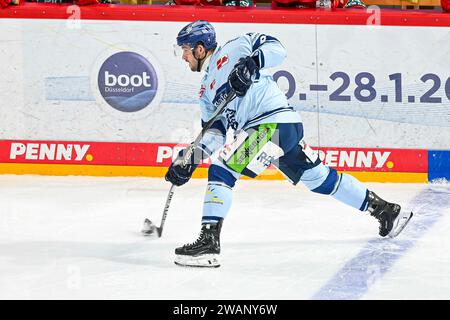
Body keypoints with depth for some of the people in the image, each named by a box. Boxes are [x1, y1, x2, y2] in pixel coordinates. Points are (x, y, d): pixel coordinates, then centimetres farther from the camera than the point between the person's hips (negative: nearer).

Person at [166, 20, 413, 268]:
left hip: (275, 121, -10)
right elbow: (215, 131, 19)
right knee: (321, 179, 18)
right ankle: (386, 210, 28)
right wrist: (191, 157, 6)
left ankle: (209, 242, -22)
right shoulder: (207, 88, 24)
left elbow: (276, 48, -8)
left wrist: (252, 62, -26)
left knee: (221, 171, -15)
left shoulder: (233, 50, 0)